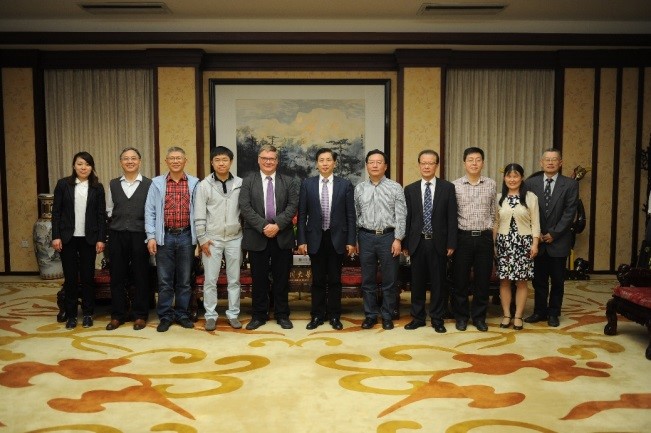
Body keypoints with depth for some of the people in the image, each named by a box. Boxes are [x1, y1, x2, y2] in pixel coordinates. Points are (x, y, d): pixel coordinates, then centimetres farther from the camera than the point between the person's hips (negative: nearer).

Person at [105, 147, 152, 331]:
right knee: (117, 275, 7)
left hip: (140, 234, -3)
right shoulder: (113, 184, 9)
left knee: (140, 275, 4)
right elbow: (109, 210, 15)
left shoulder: (148, 184, -1)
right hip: (117, 234, 3)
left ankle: (140, 315, 16)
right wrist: (117, 223, 6)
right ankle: (117, 315, 19)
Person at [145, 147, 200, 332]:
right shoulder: (157, 183, 3)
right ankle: (165, 316, 17)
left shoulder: (194, 184, 3)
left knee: (184, 280, 9)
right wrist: (151, 236, -5)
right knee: (165, 280, 5)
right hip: (164, 237, 0)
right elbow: (150, 211, 2)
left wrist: (200, 237, 0)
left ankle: (182, 314, 21)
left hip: (186, 236, 0)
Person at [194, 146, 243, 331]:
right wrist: (202, 238, -6)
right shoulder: (204, 185, -3)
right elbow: (199, 215, -2)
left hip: (234, 238, 1)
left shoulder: (240, 183, 0)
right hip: (212, 239, -1)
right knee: (210, 280, 4)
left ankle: (233, 314, 20)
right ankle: (210, 316, 16)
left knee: (234, 279, 8)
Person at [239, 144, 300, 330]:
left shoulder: (289, 182, 6)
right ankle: (259, 315, 19)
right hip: (257, 237, 0)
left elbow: (292, 206, -3)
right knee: (259, 278, 7)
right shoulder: (248, 181, 4)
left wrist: (277, 225, -16)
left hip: (282, 237, 1)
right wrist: (263, 226, -16)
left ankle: (282, 315, 20)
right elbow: (245, 207, -6)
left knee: (281, 278, 8)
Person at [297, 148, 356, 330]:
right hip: (315, 238, 1)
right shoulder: (307, 184, 2)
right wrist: (301, 240, -3)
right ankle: (317, 315, 20)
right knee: (318, 280, 8)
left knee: (335, 279, 8)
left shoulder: (345, 184, 0)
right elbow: (302, 215, 2)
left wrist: (351, 241, -4)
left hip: (337, 238, 0)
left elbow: (350, 215, 0)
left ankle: (334, 316, 20)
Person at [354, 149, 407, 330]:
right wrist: (354, 240, 4)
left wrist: (397, 239, -10)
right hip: (366, 237, 2)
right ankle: (370, 315, 22)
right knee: (367, 280, 9)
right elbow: (355, 215, 8)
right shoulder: (359, 188, 7)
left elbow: (401, 215, -4)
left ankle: (387, 316, 19)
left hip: (389, 236, -2)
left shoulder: (395, 187, -1)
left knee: (389, 280, 6)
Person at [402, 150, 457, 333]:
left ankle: (437, 319, 18)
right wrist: (404, 243, 1)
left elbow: (452, 218, -1)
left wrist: (451, 244, -6)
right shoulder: (410, 189, 5)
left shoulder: (448, 188, 1)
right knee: (417, 282, 8)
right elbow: (407, 218, 5)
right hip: (417, 242, 1)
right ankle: (418, 317, 21)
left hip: (438, 243, -1)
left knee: (438, 282, 6)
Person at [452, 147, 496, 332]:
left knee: (483, 279, 7)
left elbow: (493, 212, 10)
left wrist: (488, 229, 2)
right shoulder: (455, 185, -1)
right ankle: (461, 316, 20)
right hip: (463, 237, -1)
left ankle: (479, 316, 22)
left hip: (484, 237, 1)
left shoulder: (491, 184, 4)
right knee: (460, 279, 5)